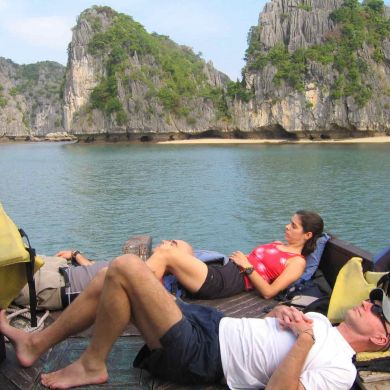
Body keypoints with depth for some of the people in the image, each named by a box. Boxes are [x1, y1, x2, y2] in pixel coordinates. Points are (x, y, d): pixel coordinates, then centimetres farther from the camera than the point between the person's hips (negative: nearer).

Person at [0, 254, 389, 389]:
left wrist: (305, 339, -18)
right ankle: (35, 344, 18)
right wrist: (283, 312, 3)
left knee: (125, 267, -22)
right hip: (207, 321, 9)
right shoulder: (321, 320, 16)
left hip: (197, 354, -9)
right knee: (111, 279, 4)